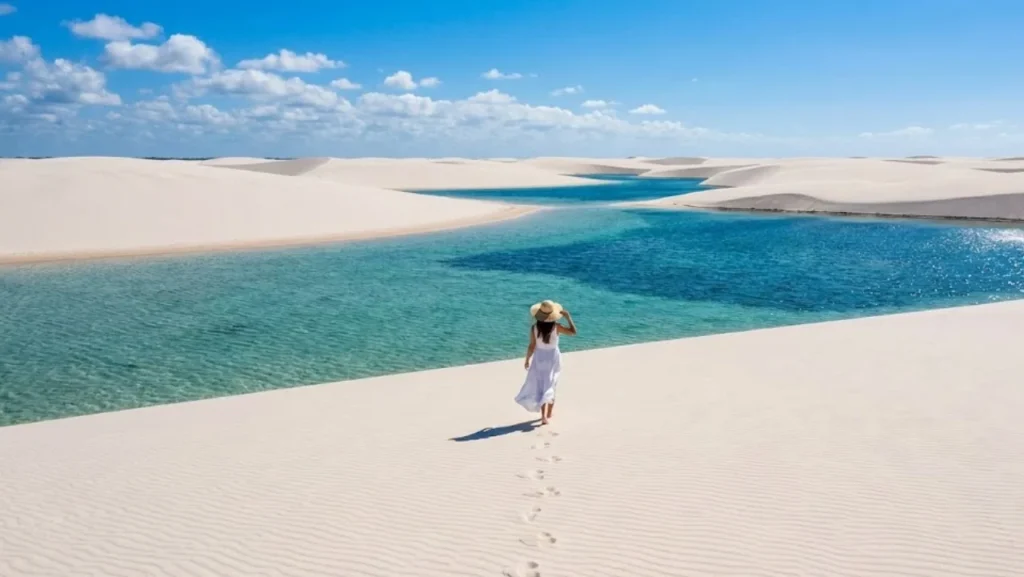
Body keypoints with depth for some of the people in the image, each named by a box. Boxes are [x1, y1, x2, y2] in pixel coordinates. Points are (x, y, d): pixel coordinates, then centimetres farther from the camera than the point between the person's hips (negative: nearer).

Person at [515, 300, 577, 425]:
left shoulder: (534, 328, -14)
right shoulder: (556, 327, -16)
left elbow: (532, 346, -9)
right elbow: (573, 332, -5)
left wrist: (527, 360, 5)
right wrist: (568, 317, 0)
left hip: (539, 358, 0)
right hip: (553, 357, 0)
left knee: (539, 387, 10)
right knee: (550, 387, 13)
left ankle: (544, 415, 2)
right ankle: (548, 415, 18)